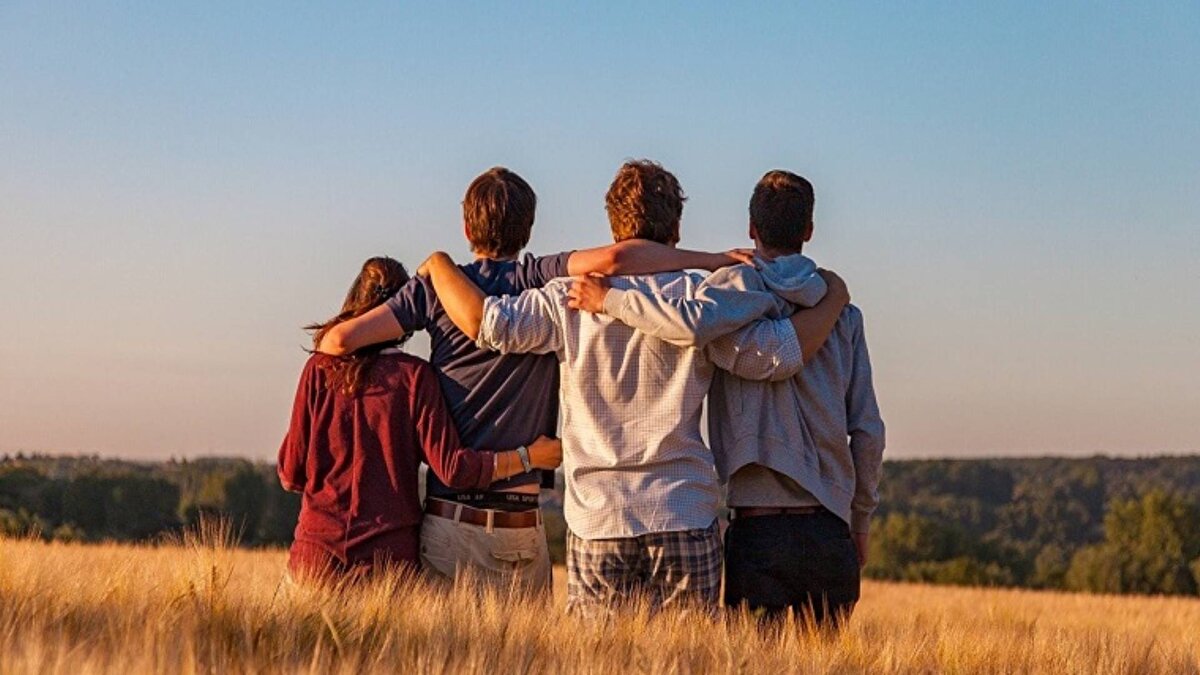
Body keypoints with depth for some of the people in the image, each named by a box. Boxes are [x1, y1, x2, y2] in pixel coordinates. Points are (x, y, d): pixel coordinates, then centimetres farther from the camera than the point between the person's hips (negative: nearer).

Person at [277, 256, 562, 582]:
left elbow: (291, 474, 4)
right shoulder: (414, 376, -3)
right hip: (390, 552, -1)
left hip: (318, 548, 1)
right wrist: (528, 457, 3)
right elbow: (452, 468, -8)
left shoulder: (319, 369, 2)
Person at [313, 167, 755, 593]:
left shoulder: (436, 287, 3)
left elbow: (340, 339, -2)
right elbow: (613, 259, -20)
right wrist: (714, 260, -12)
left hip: (446, 518, 1)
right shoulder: (540, 283, -2)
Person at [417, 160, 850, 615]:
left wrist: (439, 265, 11)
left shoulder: (572, 298, 0)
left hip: (596, 520, 0)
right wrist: (833, 301, 11)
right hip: (686, 519, 0)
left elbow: (485, 322, -7)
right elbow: (778, 355, -5)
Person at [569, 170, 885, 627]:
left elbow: (693, 324, -26)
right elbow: (867, 430, 9)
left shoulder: (739, 284, -1)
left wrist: (610, 299, -12)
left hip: (757, 529, -3)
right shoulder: (843, 313, 10)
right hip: (829, 529, 3)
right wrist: (860, 522, 19)